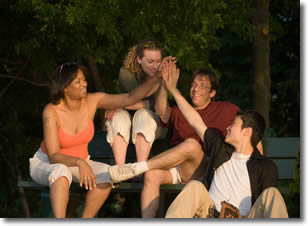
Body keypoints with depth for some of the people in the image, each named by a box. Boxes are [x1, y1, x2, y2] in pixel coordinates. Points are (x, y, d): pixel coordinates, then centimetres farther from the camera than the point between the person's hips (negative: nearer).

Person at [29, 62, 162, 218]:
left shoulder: (93, 101, -14)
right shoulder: (51, 111, -26)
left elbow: (130, 98, -19)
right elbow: (54, 157, -30)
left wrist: (156, 78, -32)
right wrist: (80, 162, -48)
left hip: (77, 164, 5)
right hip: (46, 164, -5)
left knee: (107, 174, -25)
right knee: (62, 172, -40)